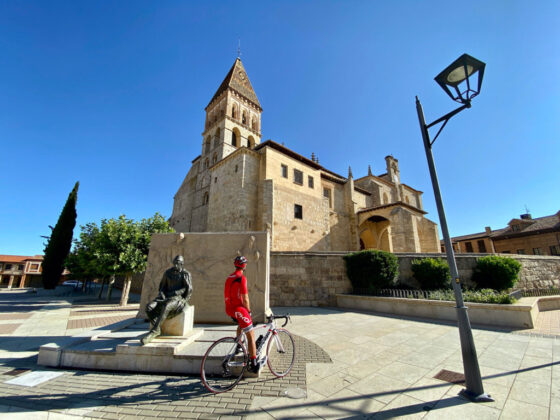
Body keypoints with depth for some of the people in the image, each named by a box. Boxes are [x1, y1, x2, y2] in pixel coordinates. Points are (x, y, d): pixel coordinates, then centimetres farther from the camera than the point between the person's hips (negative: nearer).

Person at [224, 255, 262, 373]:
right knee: (251, 336, 1)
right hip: (238, 309, -8)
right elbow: (245, 298, -16)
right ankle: (254, 364, 3)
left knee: (241, 323, 36)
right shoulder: (242, 278, -16)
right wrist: (248, 311, 1)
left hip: (229, 309, 8)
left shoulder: (229, 277, 10)